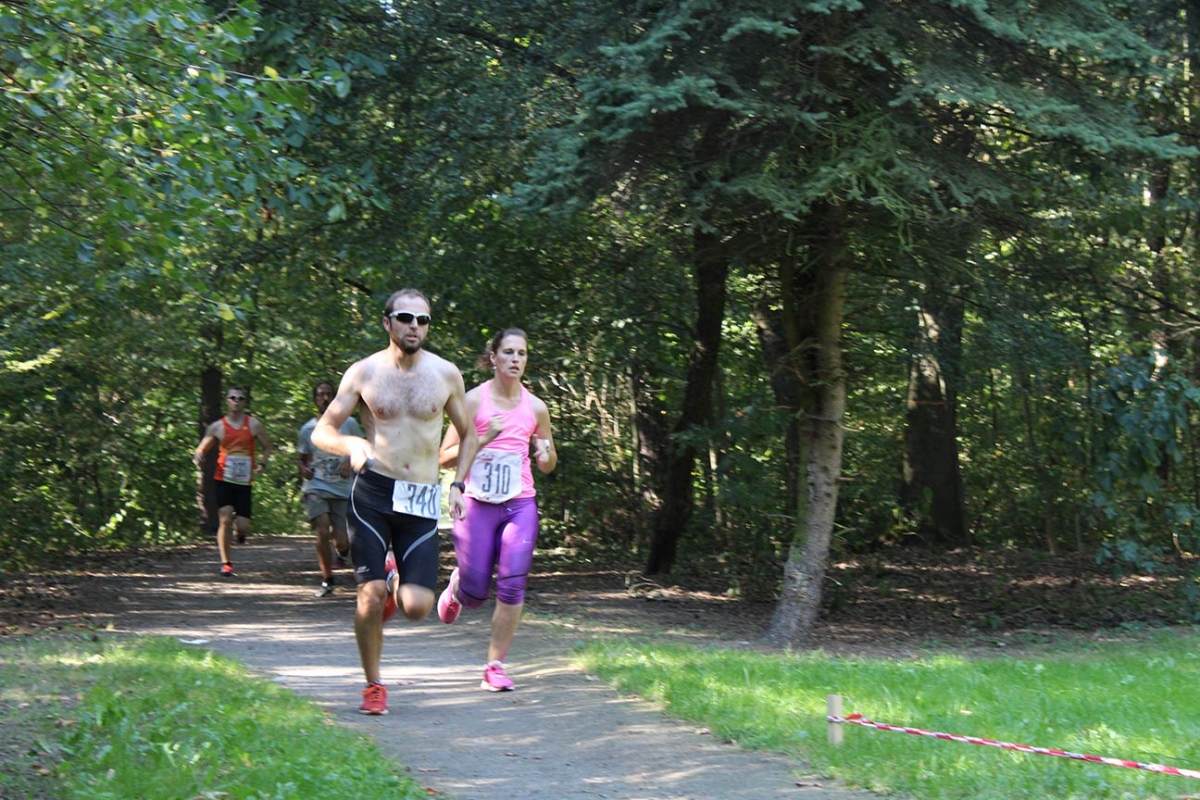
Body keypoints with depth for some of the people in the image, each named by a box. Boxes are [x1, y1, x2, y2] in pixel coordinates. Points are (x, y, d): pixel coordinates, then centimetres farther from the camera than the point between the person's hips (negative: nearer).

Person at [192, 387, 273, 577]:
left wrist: (262, 463, -7)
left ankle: (240, 530, 34)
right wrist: (197, 458, -15)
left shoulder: (254, 425, 3)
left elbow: (267, 447, 12)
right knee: (225, 520, -13)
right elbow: (201, 449, 8)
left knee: (243, 527, -5)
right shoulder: (217, 427, 3)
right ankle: (226, 563, -2)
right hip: (223, 480, 0)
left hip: (244, 482, 1)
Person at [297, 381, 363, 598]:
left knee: (341, 541, -6)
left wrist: (351, 461, -8)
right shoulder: (307, 429, 4)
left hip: (342, 489, 0)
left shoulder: (349, 423, 1)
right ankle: (327, 580, -2)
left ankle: (343, 549, 35)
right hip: (315, 487, 0)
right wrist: (303, 468, -6)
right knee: (323, 531, -20)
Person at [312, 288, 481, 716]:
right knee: (370, 595, -9)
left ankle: (397, 586, 30)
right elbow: (322, 431, 3)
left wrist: (458, 484, 7)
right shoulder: (363, 373, 1)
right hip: (372, 492, -1)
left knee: (417, 607, -7)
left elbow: (468, 433, 18)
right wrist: (351, 445, -19)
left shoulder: (445, 374, 5)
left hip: (422, 501, 1)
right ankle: (373, 686, 12)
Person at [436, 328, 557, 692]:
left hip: (520, 505, 2)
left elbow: (549, 466, 19)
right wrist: (483, 440, -17)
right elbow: (444, 457, -3)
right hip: (478, 504, -2)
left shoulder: (535, 407, 8)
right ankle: (456, 586, 38)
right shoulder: (474, 400, -2)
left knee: (512, 585, -11)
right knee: (475, 593, -1)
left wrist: (545, 453, -5)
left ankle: (495, 666, 0)